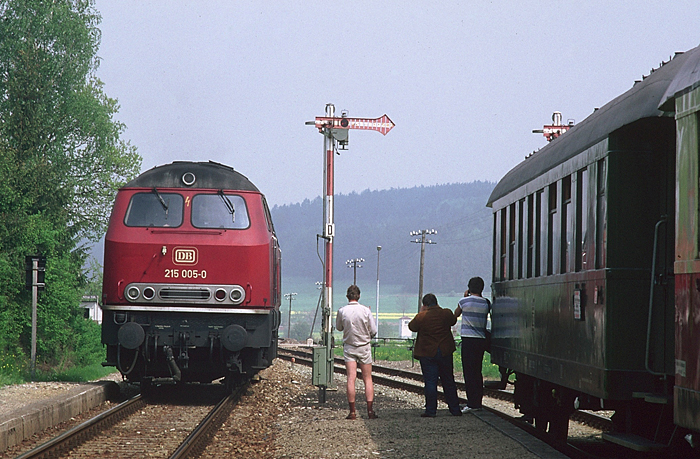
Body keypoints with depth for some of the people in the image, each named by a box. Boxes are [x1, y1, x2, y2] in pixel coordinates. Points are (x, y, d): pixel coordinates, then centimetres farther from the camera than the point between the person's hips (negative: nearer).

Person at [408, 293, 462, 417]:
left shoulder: (421, 317, -13)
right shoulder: (446, 313, -4)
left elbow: (412, 327, 3)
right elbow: (453, 321, 17)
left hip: (427, 354, -3)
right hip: (445, 353, 3)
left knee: (430, 382, 1)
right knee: (449, 381, 12)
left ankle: (431, 411, 0)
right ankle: (455, 409, 16)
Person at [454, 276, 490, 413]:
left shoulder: (464, 302, -6)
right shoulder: (486, 303, 3)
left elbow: (456, 314, 13)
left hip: (468, 340, -5)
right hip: (481, 339, 5)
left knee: (469, 371, -4)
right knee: (477, 371, 13)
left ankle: (472, 403, -9)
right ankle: (478, 401, 15)